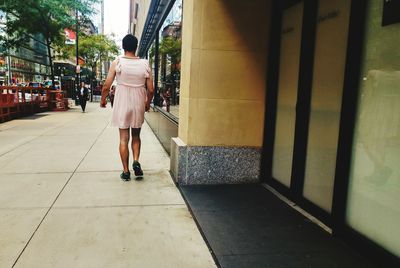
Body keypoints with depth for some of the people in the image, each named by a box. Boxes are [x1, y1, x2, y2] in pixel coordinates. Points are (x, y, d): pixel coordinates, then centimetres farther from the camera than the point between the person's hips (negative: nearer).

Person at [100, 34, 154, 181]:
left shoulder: (117, 62, -6)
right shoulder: (145, 64, -2)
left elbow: (106, 86, -7)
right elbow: (151, 90, -1)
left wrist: (103, 100, 11)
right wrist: (148, 103, 17)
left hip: (122, 105, -1)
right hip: (138, 105, 2)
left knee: (123, 138, 6)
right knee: (136, 136, 19)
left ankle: (126, 171, 10)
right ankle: (136, 161, -1)